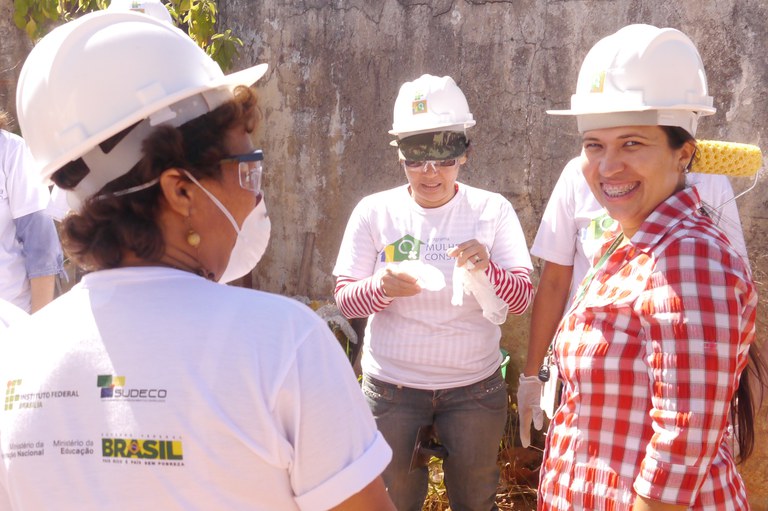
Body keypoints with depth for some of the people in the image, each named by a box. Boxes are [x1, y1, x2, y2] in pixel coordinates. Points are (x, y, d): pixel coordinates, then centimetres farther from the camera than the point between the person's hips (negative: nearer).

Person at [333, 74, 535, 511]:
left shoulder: (493, 210, -5)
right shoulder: (375, 211, -7)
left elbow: (523, 299, -8)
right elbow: (345, 299, -6)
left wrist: (488, 270, -28)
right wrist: (383, 286, -27)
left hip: (475, 386, 1)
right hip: (392, 387, 0)